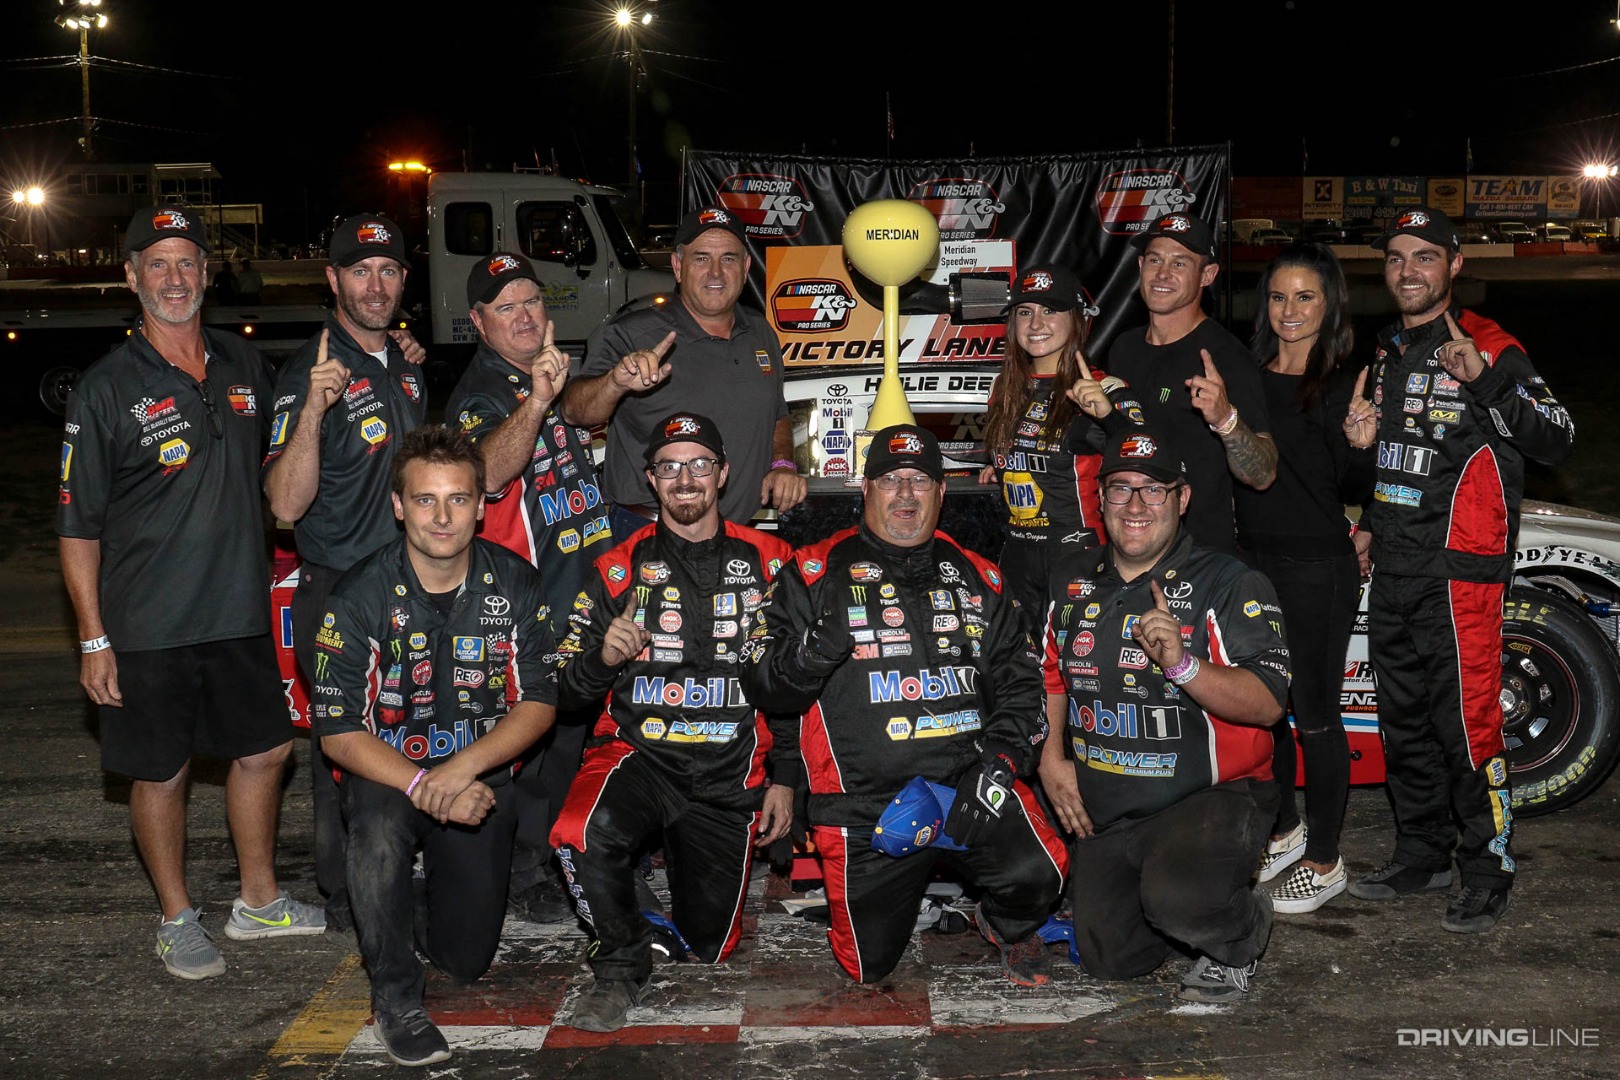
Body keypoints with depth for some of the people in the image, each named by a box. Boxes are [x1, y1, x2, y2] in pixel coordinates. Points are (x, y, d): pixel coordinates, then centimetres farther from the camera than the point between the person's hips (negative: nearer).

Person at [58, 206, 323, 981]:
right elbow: (78, 526, -7)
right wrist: (93, 638, -10)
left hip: (241, 613, 5)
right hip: (148, 627, -5)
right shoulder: (107, 388, -9)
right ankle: (178, 921, 26)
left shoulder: (245, 367, 5)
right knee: (160, 774, 7)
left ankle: (258, 903, 33)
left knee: (265, 749, 15)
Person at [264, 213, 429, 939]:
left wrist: (415, 376, 12)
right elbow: (285, 503, -24)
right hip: (338, 590, -7)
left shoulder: (404, 363, 10)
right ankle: (343, 899, 16)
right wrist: (314, 407, -36)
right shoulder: (309, 373, -14)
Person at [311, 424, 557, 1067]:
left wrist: (464, 767, -22)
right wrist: (422, 786, -28)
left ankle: (422, 909, 38)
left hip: (480, 774, 2)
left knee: (467, 959, 0)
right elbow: (339, 731, -14)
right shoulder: (360, 596, -15)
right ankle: (394, 996, -16)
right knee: (381, 828, -38)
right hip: (386, 771, -2)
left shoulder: (514, 585, -7)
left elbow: (539, 703, -6)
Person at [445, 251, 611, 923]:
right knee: (539, 728, -5)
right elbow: (489, 472, -34)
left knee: (581, 719, 17)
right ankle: (525, 868, 9)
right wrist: (536, 401, -51)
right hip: (534, 596, -8)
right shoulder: (482, 394, -15)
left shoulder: (558, 370, 11)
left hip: (591, 577, 8)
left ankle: (567, 848, 32)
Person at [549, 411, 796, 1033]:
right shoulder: (619, 568, 5)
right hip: (638, 752, -1)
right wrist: (603, 657, -18)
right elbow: (570, 691, 5)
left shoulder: (767, 563, 7)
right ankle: (623, 966, -9)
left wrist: (785, 778, 4)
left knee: (709, 945, 3)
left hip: (729, 772, 1)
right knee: (581, 836, -35)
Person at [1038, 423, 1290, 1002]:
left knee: (1177, 897, -33)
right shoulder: (1072, 581, 7)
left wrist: (1183, 663, -33)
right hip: (1102, 809, 6)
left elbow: (1267, 703, -19)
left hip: (1211, 798, -5)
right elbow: (1051, 675, 21)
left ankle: (1241, 931, 3)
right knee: (1111, 959, 3)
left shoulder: (1228, 584, -10)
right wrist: (1052, 755, 6)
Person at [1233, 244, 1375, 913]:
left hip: (1318, 570, -6)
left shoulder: (1344, 387, -9)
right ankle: (1283, 832, 36)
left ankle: (1324, 862, 18)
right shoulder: (1247, 377, 5)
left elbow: (1356, 492, -9)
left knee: (1314, 715, 4)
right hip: (1252, 562, 6)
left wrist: (1363, 441, -28)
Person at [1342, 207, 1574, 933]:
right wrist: (1360, 439, 9)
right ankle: (1422, 855, 26)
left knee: (1466, 724, -8)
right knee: (1403, 722, 14)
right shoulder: (1386, 354, 18)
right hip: (1392, 570, 8)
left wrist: (1485, 380, -28)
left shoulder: (1490, 347, -7)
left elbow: (1556, 441, -16)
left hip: (1460, 570, -8)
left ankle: (1488, 873, 4)